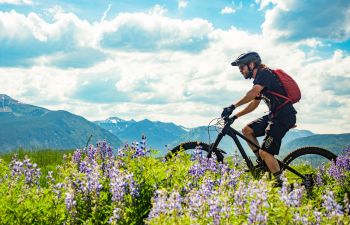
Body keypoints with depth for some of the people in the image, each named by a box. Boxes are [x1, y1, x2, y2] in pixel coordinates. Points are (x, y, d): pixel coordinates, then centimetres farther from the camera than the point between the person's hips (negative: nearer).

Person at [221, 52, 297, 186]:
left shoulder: (264, 73, -13)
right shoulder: (259, 79, 18)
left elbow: (253, 93, -31)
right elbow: (254, 104, 22)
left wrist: (233, 106, -33)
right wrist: (235, 116, 15)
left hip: (284, 116, -10)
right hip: (274, 115, 10)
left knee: (265, 151, -13)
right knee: (247, 130, 7)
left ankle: (281, 184, -4)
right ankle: (262, 163, 12)